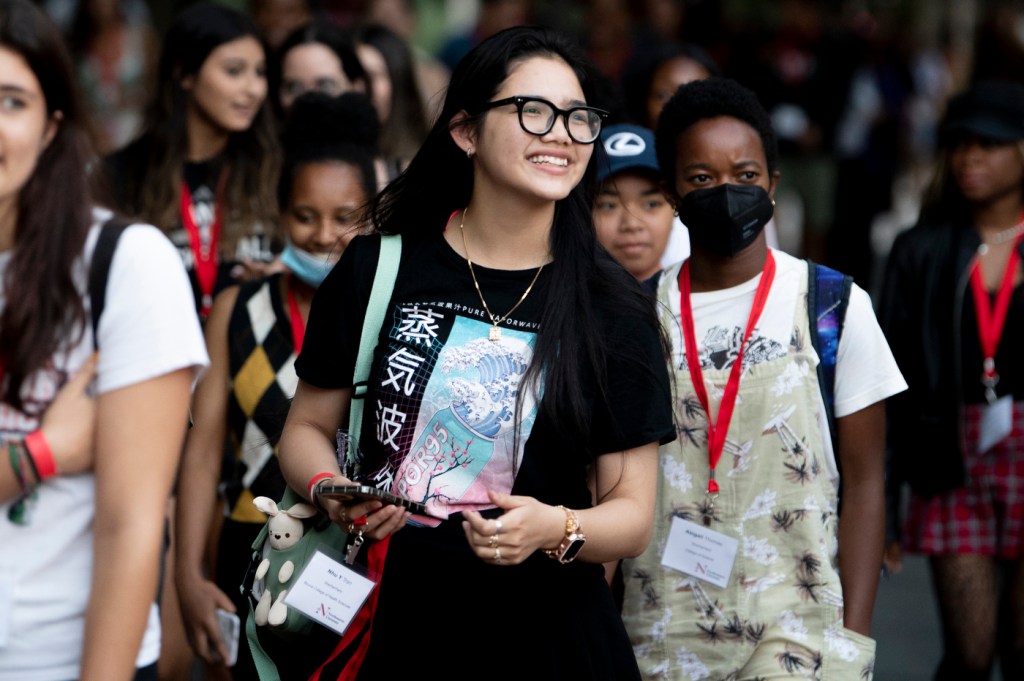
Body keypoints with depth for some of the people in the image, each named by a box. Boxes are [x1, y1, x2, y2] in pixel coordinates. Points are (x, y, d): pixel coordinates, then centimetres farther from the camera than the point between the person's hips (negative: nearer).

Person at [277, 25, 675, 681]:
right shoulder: (376, 270, -3)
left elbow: (633, 514, -3)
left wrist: (555, 529, -23)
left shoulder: (614, 308, -4)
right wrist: (331, 490, -14)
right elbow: (307, 428, 7)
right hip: (389, 624, 1)